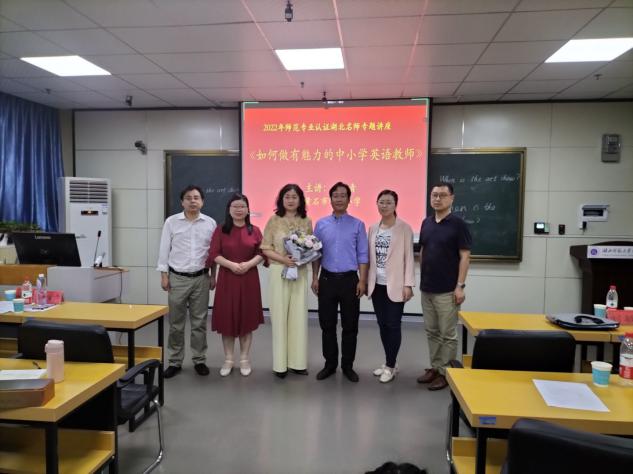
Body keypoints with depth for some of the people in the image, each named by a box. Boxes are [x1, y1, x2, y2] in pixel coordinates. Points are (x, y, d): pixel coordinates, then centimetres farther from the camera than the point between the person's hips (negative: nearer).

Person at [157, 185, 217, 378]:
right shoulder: (171, 222, 0)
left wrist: (213, 275, 4)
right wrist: (164, 274, -1)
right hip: (177, 277, 0)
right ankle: (175, 361, 19)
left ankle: (199, 360, 19)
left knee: (199, 322, 7)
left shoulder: (210, 223, 3)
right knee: (176, 323, 7)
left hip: (201, 278, 1)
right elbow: (164, 249, 2)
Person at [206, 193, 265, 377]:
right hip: (227, 279, 0)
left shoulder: (255, 231, 5)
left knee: (247, 319, 6)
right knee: (227, 319, 4)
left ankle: (244, 359, 19)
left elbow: (261, 254, 2)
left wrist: (249, 264, -16)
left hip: (249, 279, 1)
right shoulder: (221, 230, 3)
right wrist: (231, 264, -18)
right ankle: (228, 360, 18)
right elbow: (214, 255, -4)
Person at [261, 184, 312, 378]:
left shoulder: (306, 221, 6)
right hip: (279, 272, -2)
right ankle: (280, 363, 14)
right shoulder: (274, 220, -1)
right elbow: (265, 249, -2)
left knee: (299, 316, 5)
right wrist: (282, 258, -16)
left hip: (300, 272, 2)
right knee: (279, 316, 2)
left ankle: (297, 361, 17)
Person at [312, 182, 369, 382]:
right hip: (327, 279, 1)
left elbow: (362, 255, 0)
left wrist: (362, 280, -7)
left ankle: (348, 365, 20)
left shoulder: (357, 225, 1)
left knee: (350, 325, 6)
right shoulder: (321, 224, 5)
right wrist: (314, 278, 1)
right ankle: (330, 364, 23)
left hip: (349, 280, -1)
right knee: (327, 324, 8)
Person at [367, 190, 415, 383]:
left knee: (393, 325, 0)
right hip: (377, 284, 5)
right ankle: (389, 363, 24)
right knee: (382, 325, 10)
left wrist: (408, 284, -12)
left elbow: (409, 257, -8)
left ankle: (390, 366, 13)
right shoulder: (373, 228, 9)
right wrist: (367, 281, 9)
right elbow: (370, 257, 11)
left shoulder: (404, 228, -6)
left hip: (395, 285, -5)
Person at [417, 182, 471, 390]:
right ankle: (434, 367, 26)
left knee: (447, 334, 4)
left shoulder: (458, 224, -9)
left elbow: (465, 256, -11)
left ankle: (445, 372, 16)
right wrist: (422, 278, 12)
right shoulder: (426, 223, 8)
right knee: (431, 332, 14)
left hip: (447, 290, -6)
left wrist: (460, 286, -16)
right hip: (426, 288, 6)